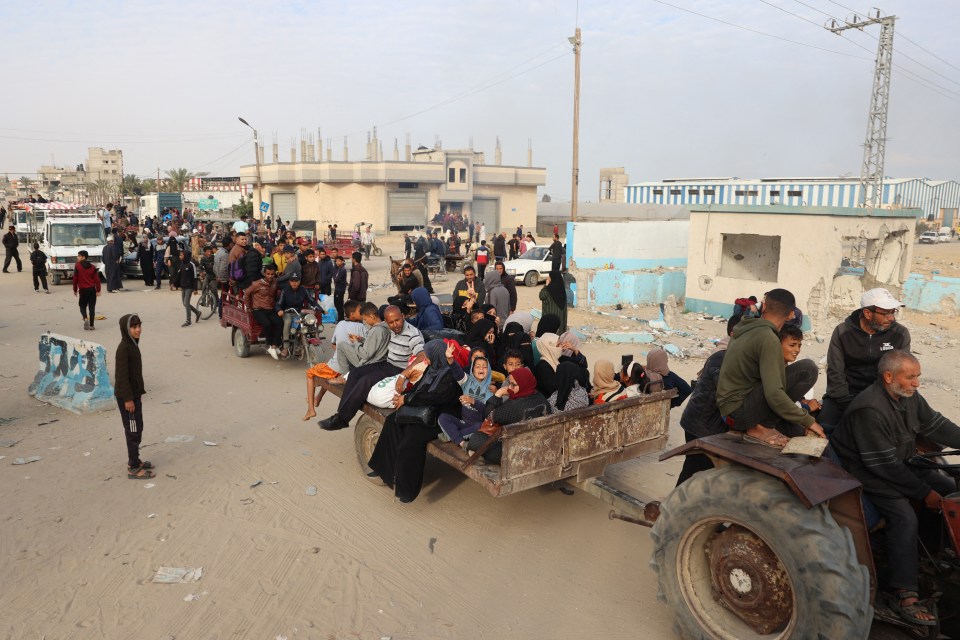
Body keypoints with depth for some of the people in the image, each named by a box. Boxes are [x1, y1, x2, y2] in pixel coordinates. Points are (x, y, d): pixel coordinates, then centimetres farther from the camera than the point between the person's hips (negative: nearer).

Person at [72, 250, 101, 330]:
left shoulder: (77, 266, -5)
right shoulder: (92, 267, 3)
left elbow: (75, 279, -4)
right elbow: (97, 279, 0)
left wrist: (75, 290, 6)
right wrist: (98, 290, 4)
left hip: (83, 290, -2)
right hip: (92, 289, 2)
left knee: (83, 306, 12)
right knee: (92, 307, 5)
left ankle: (85, 318, -15)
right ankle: (91, 325, 5)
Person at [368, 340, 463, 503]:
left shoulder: (450, 376, -20)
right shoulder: (433, 368, 6)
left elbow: (434, 397, -24)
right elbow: (419, 386, 12)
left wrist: (407, 399, -16)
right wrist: (403, 396, -5)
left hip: (441, 416, -9)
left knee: (413, 436, -26)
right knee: (393, 420, -3)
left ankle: (407, 488, -13)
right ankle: (388, 468, 5)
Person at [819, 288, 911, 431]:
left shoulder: (900, 334, -3)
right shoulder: (842, 332, -6)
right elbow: (835, 374, -7)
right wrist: (850, 407, -17)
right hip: (847, 394, -1)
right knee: (825, 425, -25)